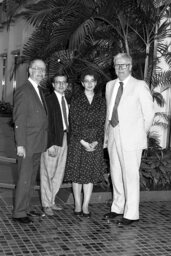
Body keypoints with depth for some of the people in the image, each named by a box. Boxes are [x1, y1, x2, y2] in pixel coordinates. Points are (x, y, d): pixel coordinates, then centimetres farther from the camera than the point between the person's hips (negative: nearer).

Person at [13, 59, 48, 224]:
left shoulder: (38, 91, 15)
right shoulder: (23, 91, -12)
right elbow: (19, 120, -16)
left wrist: (43, 142, 12)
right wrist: (20, 145, -20)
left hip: (37, 145, 9)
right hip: (27, 145, -9)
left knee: (31, 178, 15)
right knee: (24, 179, -3)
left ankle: (26, 207, 26)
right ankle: (19, 212, 7)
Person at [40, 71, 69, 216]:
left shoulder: (67, 100, 11)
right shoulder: (49, 100, -10)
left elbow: (67, 121, 13)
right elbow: (47, 124, -14)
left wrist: (68, 138, 5)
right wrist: (51, 144, -18)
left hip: (64, 139, 7)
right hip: (51, 141, -7)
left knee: (59, 173, 13)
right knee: (48, 173, 2)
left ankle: (52, 201, 27)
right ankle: (46, 204, 13)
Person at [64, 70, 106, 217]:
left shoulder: (101, 101, 6)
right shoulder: (76, 101, 1)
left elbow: (102, 123, 2)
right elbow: (74, 124, -4)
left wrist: (96, 141, -10)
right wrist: (83, 141, -13)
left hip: (95, 142, 2)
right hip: (78, 141, -1)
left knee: (91, 173, 3)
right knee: (77, 172, 2)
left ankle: (86, 205, 10)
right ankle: (78, 205, 13)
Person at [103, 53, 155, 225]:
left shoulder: (139, 86, -5)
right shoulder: (110, 85, 13)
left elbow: (149, 113, -3)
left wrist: (141, 133, 2)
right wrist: (106, 133, 15)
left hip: (131, 138, -6)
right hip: (113, 138, 6)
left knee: (131, 176, -3)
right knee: (115, 174, 14)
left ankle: (131, 214, 7)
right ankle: (118, 208, 28)